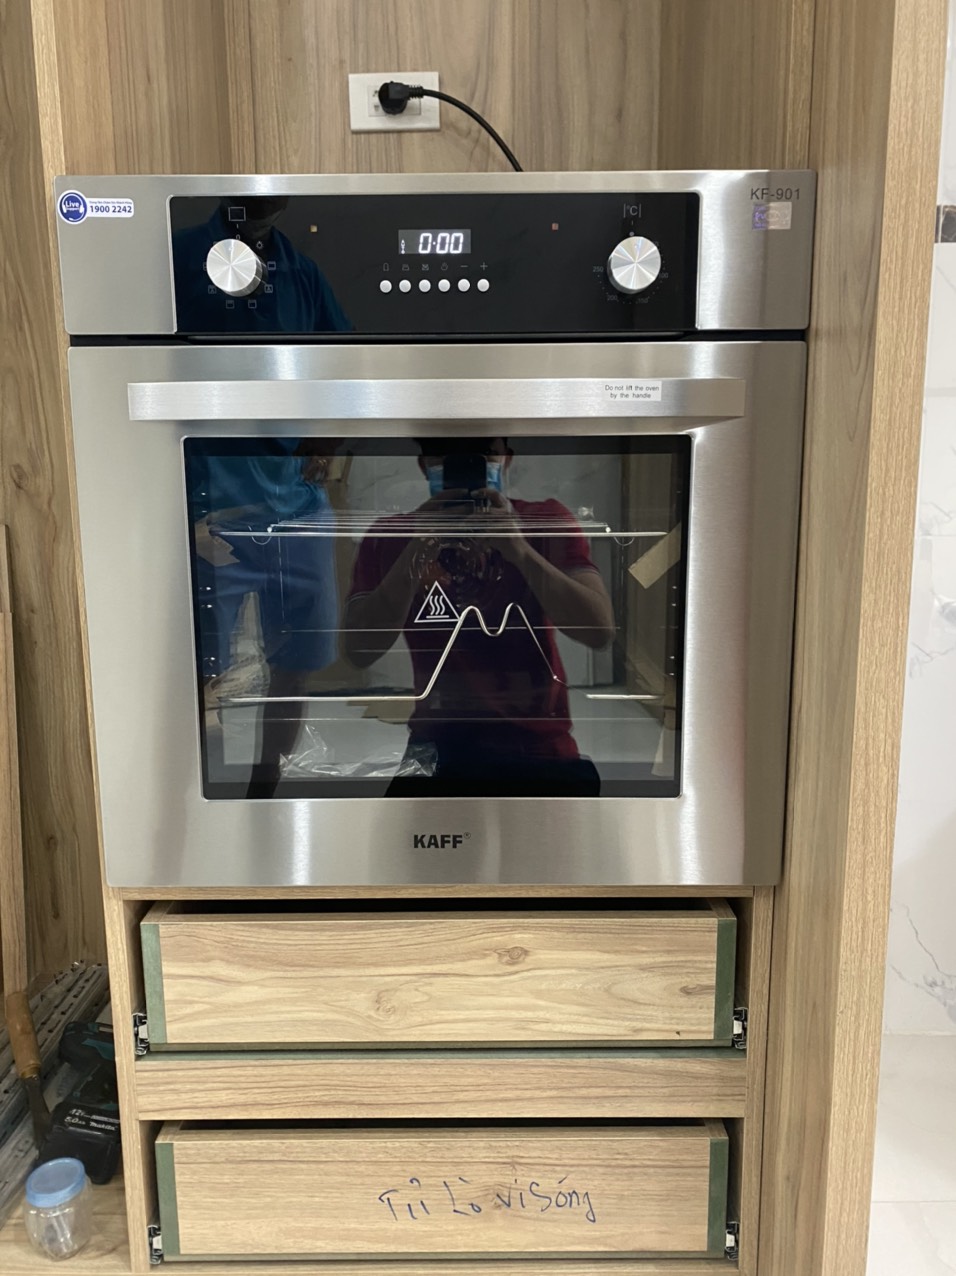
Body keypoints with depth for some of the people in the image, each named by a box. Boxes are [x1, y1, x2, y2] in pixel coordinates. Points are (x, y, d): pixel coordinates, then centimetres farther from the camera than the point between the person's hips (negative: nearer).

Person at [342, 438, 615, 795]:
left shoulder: (546, 522, -2)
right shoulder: (390, 536, 0)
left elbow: (600, 630, -15)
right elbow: (357, 651, -12)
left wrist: (520, 550, -28)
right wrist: (415, 554, -24)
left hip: (539, 750, 0)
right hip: (437, 749, 1)